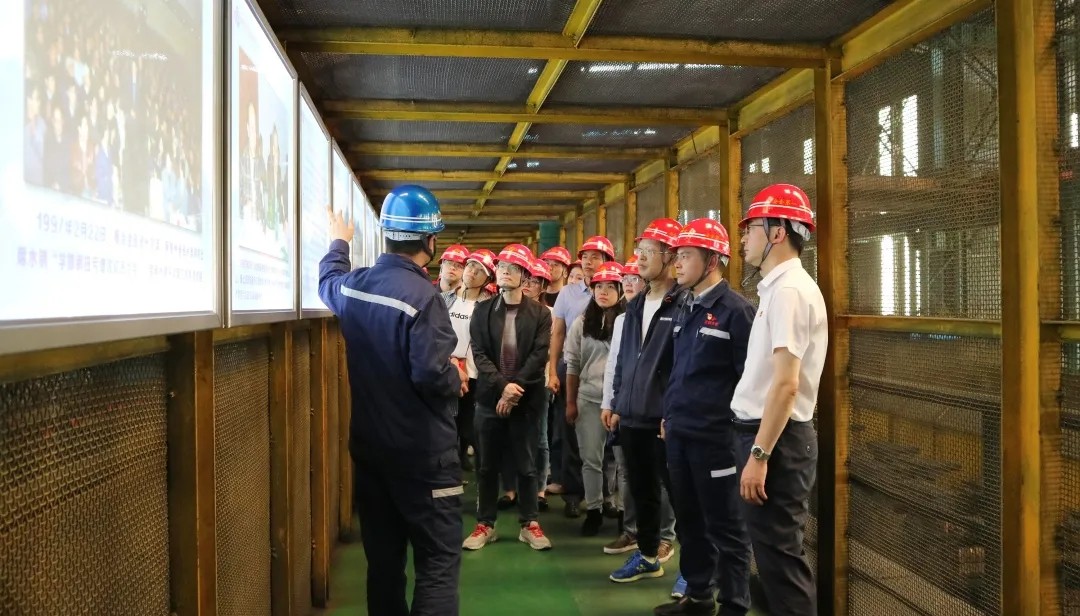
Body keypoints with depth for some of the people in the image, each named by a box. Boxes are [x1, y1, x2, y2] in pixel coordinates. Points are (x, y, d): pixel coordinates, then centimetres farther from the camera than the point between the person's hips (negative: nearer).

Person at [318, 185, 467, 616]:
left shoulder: (352, 287, 3)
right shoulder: (421, 296, -20)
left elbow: (327, 282, 28)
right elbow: (434, 376, -26)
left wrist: (338, 244, 46)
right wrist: (457, 381, -4)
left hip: (369, 446, 7)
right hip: (423, 451, -7)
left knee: (383, 558, 15)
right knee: (438, 561, -2)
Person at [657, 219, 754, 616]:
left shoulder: (735, 309, -11)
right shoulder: (685, 308, 12)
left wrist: (739, 428, -10)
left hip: (715, 435, -8)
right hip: (678, 432, 8)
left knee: (724, 525, 3)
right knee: (689, 519, 16)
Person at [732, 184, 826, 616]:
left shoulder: (788, 290, -16)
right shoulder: (780, 287, 15)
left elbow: (786, 384, -23)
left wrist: (759, 454, -23)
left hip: (776, 438, -10)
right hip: (766, 432, 10)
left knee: (780, 555, -3)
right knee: (775, 551, 16)